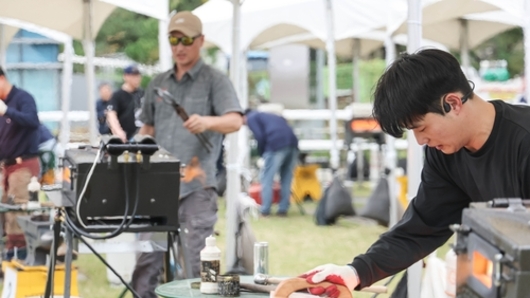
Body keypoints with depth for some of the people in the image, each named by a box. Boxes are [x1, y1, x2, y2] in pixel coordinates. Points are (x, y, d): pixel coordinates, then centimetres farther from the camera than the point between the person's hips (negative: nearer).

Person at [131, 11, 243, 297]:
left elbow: (235, 120, -13)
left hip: (196, 186, -5)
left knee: (197, 261, -4)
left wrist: (207, 122, -33)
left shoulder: (215, 80, 1)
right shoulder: (158, 84, 17)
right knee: (147, 259, 5)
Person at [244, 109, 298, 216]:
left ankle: (265, 210, 0)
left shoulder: (251, 118, 12)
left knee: (267, 177, 2)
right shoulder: (269, 116, 35)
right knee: (286, 178, 13)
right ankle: (283, 209, 12)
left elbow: (260, 136, -3)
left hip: (277, 145, -7)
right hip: (293, 143, 7)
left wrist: (262, 153, 11)